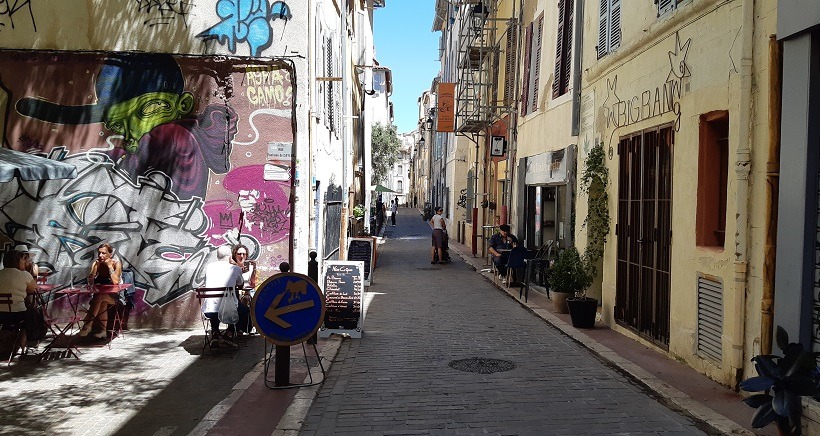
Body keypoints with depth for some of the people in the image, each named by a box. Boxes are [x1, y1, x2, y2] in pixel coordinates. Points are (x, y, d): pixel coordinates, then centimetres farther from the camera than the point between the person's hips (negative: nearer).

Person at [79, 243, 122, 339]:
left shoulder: (116, 263, -9)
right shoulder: (96, 264, 2)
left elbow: (116, 282, -23)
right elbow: (90, 282, -11)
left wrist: (109, 266, -20)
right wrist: (96, 266, -16)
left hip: (114, 296, -3)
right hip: (100, 294, 3)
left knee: (99, 296, -34)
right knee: (102, 302, -33)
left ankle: (87, 324, -31)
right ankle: (103, 331, -31)